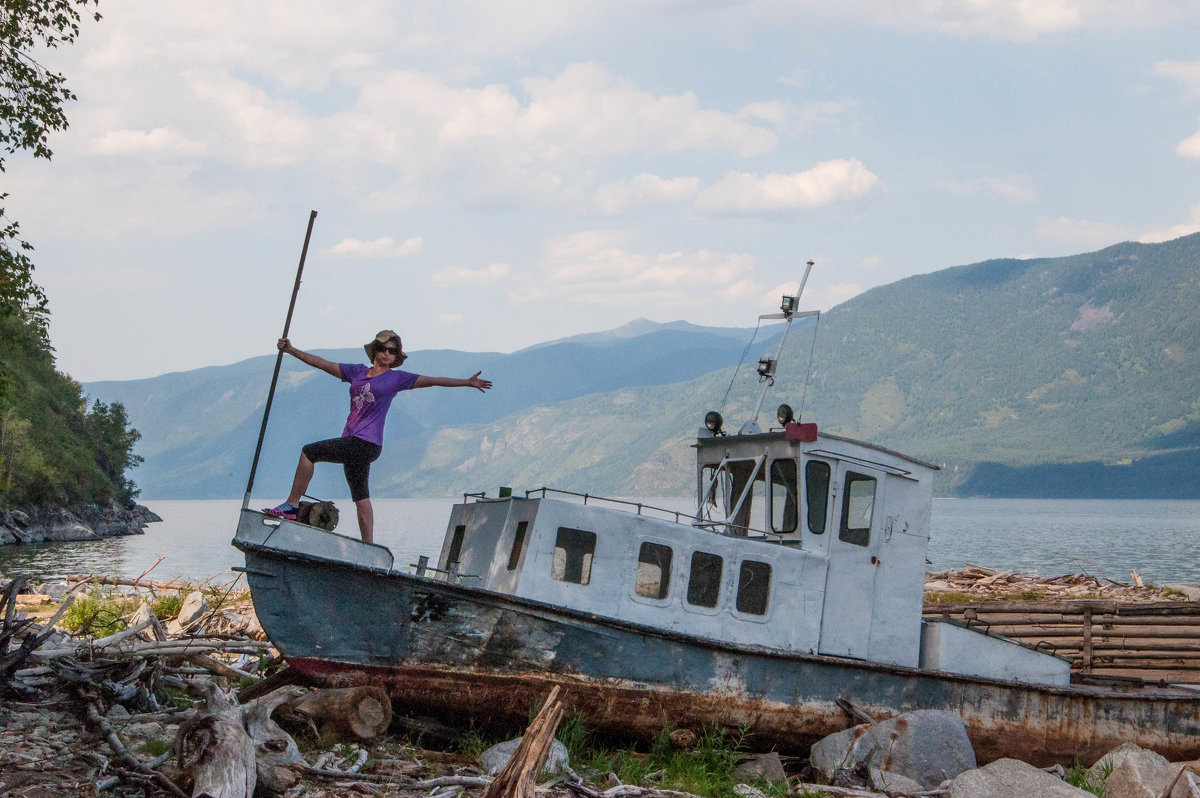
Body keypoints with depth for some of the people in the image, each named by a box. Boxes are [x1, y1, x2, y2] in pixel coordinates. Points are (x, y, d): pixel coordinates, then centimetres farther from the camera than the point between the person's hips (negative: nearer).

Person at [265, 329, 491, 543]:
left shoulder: (396, 378, 2)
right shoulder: (357, 372, 15)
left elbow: (432, 380, 0)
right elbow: (322, 364, 18)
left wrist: (467, 382, -4)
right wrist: (291, 350, 14)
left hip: (366, 444, -6)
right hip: (353, 444, 6)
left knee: (309, 452, -12)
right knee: (360, 496, 10)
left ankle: (292, 505, -5)